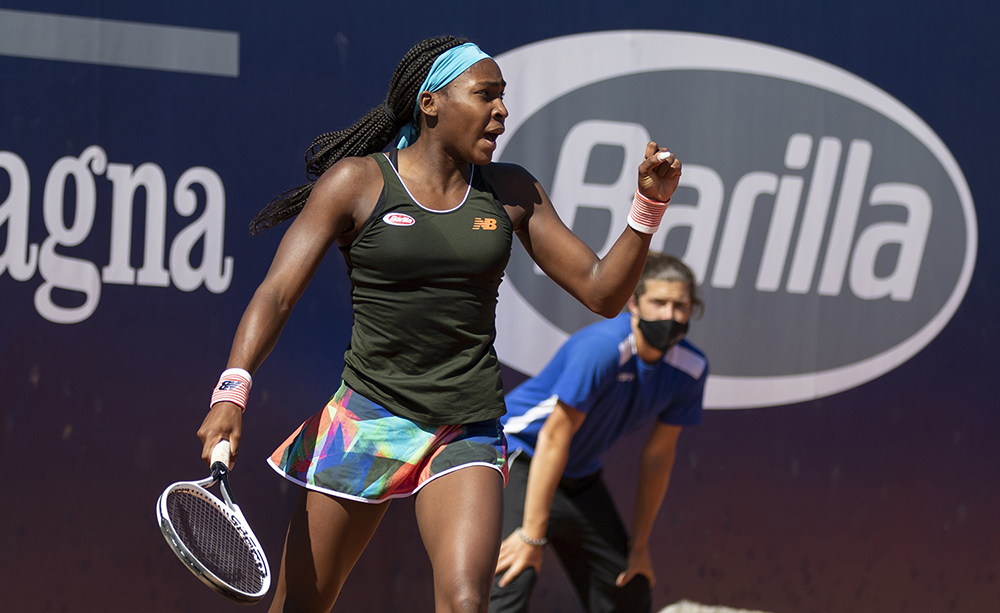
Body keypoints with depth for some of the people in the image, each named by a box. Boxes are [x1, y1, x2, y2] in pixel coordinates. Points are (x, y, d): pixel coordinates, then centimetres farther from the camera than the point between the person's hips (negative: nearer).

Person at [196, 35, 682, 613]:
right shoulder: (355, 182, -3)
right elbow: (276, 293, -9)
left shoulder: (511, 192, 7)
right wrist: (232, 391, -24)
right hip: (366, 416, -2)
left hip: (469, 430, 2)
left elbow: (603, 292, 9)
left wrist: (649, 205, -7)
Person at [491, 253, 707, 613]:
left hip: (581, 478, 8)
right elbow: (554, 439, -28)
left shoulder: (689, 368, -8)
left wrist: (639, 546, 5)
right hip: (520, 459, -8)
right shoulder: (599, 349, -30)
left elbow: (658, 456, 1)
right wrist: (532, 535, -29)